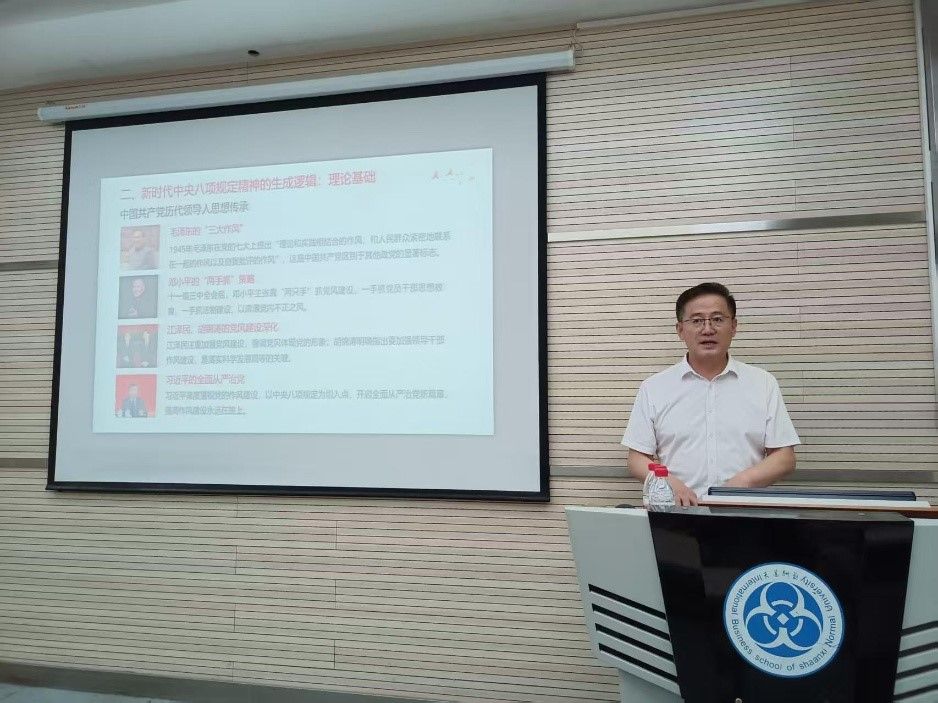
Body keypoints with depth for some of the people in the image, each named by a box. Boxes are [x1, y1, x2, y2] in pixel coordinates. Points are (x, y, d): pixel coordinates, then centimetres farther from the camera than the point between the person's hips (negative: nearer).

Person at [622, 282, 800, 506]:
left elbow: (785, 458, 10)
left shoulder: (763, 384, 12)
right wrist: (670, 483, -10)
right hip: (677, 513, -1)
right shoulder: (653, 387, 10)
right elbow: (637, 459, 9)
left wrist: (743, 481, -8)